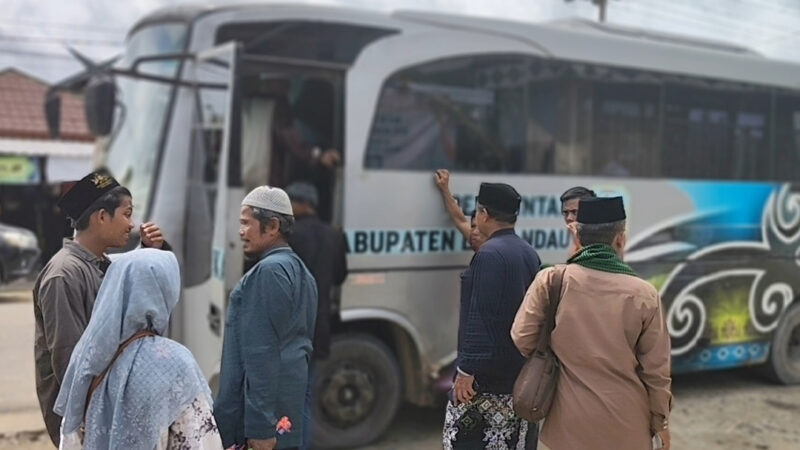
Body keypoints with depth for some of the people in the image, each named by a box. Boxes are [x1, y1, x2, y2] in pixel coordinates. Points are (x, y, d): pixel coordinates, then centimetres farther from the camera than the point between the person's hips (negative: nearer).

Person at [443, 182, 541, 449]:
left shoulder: (489, 254, -17)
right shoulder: (529, 254, 11)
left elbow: (480, 317, -23)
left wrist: (466, 370, -21)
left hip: (487, 371, -9)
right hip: (519, 369, 9)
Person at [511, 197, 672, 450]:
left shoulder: (550, 281, -9)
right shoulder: (644, 294, -9)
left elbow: (522, 339, -3)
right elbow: (655, 369, -4)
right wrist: (660, 420, 11)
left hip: (569, 420, 1)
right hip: (625, 423, 0)